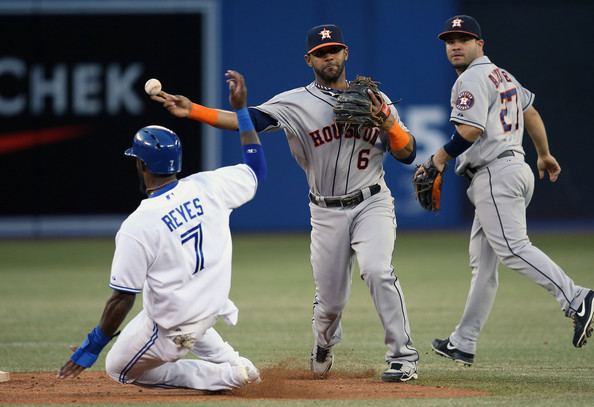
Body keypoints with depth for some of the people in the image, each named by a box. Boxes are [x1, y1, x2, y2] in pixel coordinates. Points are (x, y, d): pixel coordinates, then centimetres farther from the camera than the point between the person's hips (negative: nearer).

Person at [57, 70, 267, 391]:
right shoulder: (208, 187, -11)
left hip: (171, 333, -7)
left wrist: (91, 349, -9)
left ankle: (224, 376, 4)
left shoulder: (137, 226, -24)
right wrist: (240, 109, 11)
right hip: (213, 309, 7)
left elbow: (123, 299, -20)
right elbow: (257, 169, 8)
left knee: (119, 368, 18)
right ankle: (231, 362, 25)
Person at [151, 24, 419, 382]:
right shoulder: (295, 103, -1)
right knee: (330, 300, 5)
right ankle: (323, 347, 40)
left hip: (371, 204, -1)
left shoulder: (375, 100, 3)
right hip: (327, 214, 1)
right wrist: (191, 110, -27)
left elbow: (407, 154, 0)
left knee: (377, 271, -26)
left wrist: (389, 123, -20)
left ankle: (403, 357, -19)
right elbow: (247, 120, -15)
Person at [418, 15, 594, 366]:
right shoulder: (502, 75, 20)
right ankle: (463, 343, 14)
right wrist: (545, 155, 39)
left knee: (513, 248, -18)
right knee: (483, 261, 11)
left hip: (495, 175, -10)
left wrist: (439, 159, -10)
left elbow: (471, 130, -20)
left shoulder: (473, 79, -9)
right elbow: (530, 111, 28)